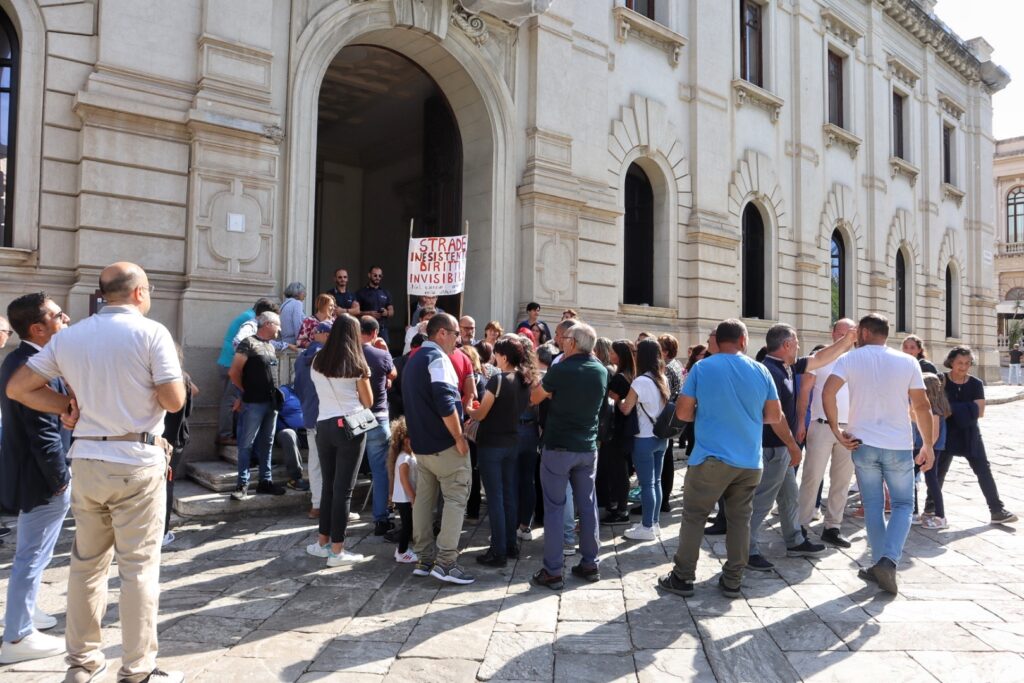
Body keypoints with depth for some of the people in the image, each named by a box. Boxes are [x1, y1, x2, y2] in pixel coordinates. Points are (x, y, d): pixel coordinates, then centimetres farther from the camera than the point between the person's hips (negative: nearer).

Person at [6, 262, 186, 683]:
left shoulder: (69, 336, 7)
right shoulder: (151, 332, -10)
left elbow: (17, 387, 9)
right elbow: (174, 401, -14)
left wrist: (67, 408, 8)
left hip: (87, 460, 6)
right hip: (137, 461, -5)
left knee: (86, 562, 18)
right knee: (138, 567, 3)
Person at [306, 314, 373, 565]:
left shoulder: (317, 362, 5)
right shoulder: (356, 364, -7)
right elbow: (368, 402, -1)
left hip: (324, 426, 5)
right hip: (350, 427, -4)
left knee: (328, 485, 16)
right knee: (343, 488, 0)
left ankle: (323, 542, 25)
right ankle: (337, 550, 4)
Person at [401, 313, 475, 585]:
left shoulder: (413, 359, 16)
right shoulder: (437, 357, -14)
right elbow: (445, 402, -24)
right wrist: (459, 437, -17)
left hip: (421, 442, 9)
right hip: (444, 443, -9)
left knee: (423, 499, 11)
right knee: (455, 499, -3)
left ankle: (424, 558, 17)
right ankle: (445, 562, -4)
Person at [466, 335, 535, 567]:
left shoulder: (498, 380, -18)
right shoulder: (526, 381, 3)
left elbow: (480, 415, -12)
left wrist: (467, 408, 8)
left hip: (491, 444, -7)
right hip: (512, 443, 7)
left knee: (495, 498, -1)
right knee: (509, 495, 15)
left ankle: (499, 552, 4)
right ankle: (511, 545, 23)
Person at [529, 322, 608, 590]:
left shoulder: (560, 370, -15)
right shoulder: (602, 372, 2)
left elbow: (534, 399, -2)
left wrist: (551, 372, 11)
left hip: (557, 447, -5)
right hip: (588, 448, 5)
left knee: (554, 508, 3)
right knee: (587, 505, 13)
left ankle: (552, 571, 7)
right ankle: (590, 564, 22)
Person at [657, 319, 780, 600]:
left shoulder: (701, 368, -5)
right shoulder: (760, 371, 2)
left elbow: (683, 413, -4)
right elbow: (775, 416, 8)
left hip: (712, 458, -3)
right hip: (750, 461, 3)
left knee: (694, 516, 7)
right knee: (740, 519, 12)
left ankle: (682, 578, 12)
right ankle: (732, 581, 19)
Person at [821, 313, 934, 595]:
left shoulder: (850, 359, -2)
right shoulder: (908, 362, 2)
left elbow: (827, 393, -17)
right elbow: (922, 406, 1)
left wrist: (836, 430, -8)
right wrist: (928, 445, 8)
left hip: (863, 444, 0)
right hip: (899, 446, 0)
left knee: (873, 506, 12)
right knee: (903, 505, 12)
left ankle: (881, 563, 15)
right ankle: (889, 560, -5)